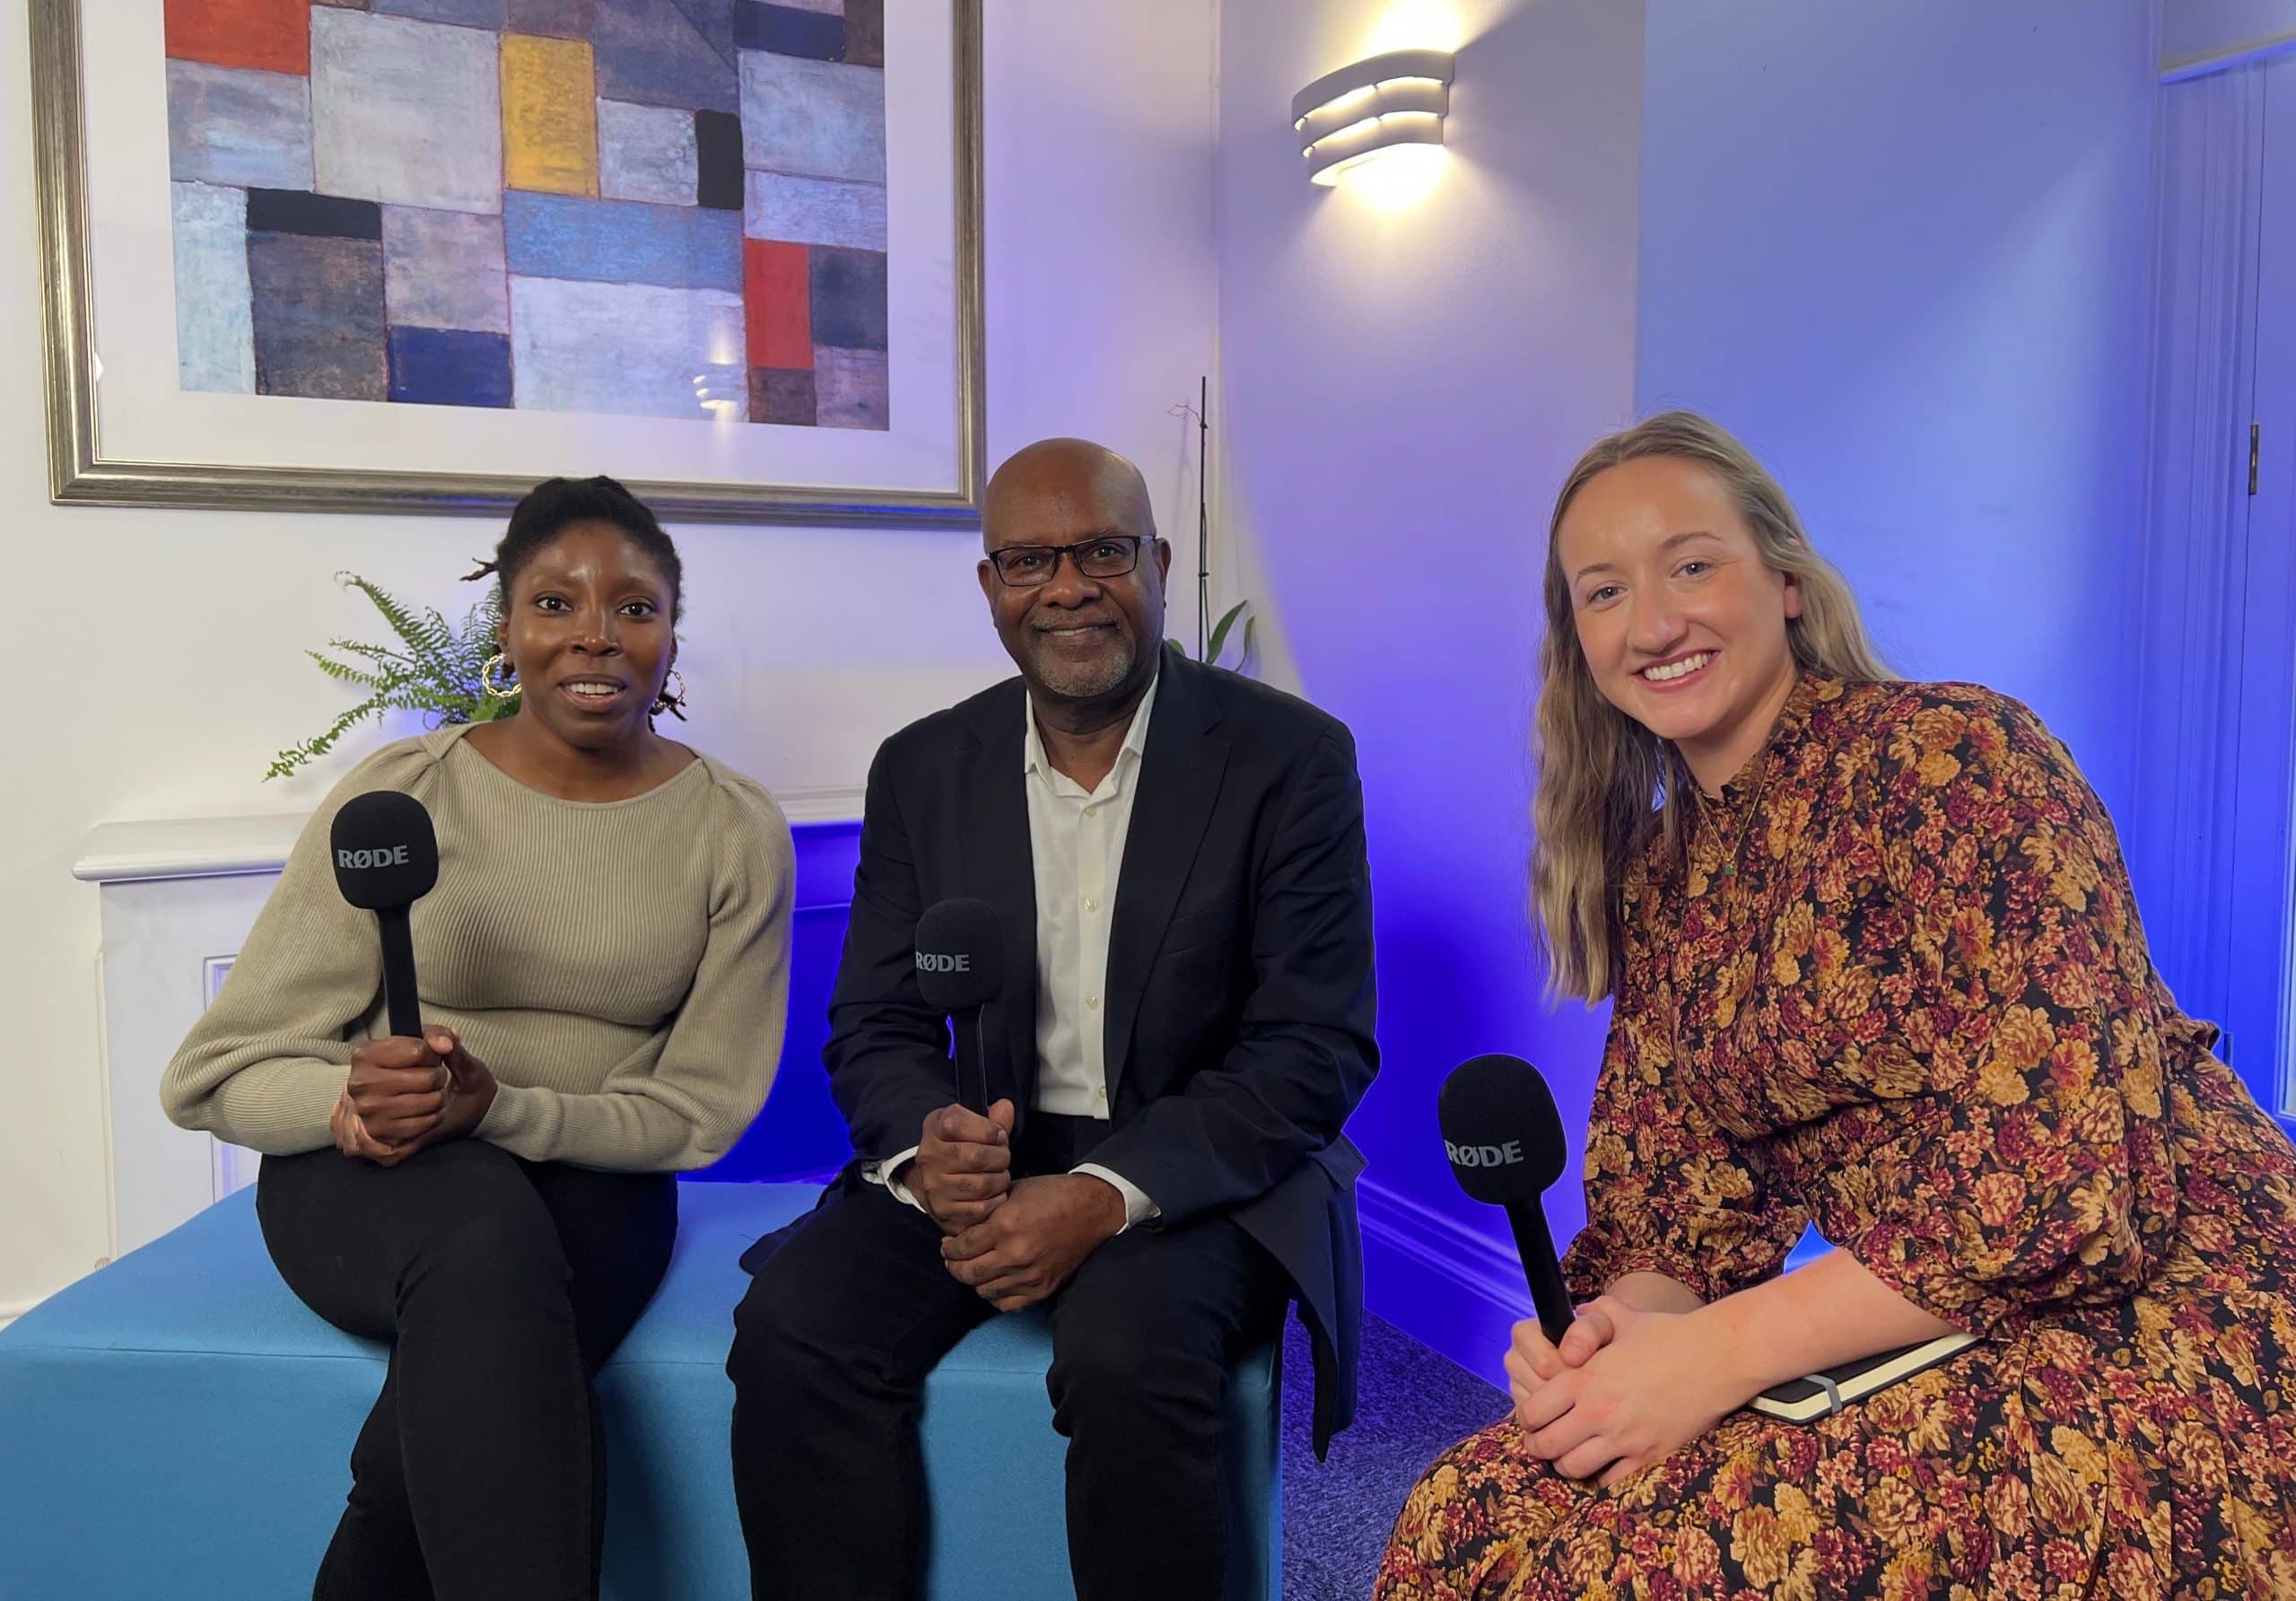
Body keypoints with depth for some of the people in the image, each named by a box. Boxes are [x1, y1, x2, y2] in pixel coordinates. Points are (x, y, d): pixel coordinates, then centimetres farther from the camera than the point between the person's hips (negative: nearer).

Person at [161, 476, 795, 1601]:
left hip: (591, 1185, 0)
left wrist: (497, 1106, -20)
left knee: (479, 1383, -32)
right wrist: (348, 1099, -24)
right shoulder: (398, 793, -4)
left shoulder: (736, 831, -2)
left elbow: (701, 1108, -3)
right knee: (489, 1230, -35)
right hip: (369, 1178, 0)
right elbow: (216, 1074, -1)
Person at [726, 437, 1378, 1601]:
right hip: (981, 1157, 3)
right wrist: (925, 1150, -19)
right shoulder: (921, 770, 5)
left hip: (1205, 1172, -3)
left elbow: (1317, 1049, -10)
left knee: (1127, 1359, -32)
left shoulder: (1292, 757, -6)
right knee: (791, 1330, -21)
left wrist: (1106, 1195, -23)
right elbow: (875, 1025, 6)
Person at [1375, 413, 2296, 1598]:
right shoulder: (1656, 876, 7)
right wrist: (1615, 1321, -16)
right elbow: (1678, 1192, 6)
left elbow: (2068, 1176, -22)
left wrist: (1721, 1352, -23)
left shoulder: (1952, 754, -14)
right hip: (1908, 1354, 6)